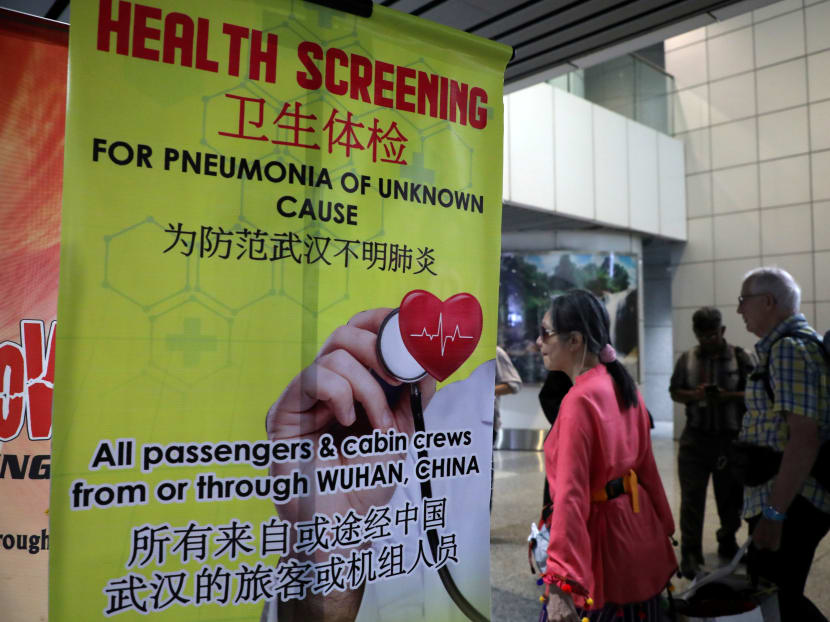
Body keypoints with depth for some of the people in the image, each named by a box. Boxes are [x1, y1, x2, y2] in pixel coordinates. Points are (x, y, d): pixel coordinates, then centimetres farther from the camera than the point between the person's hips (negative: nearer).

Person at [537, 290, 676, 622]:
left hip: (600, 532, -8)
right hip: (635, 522, 8)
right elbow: (645, 463, 10)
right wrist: (663, 526, 19)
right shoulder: (622, 384, 2)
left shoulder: (579, 400, -24)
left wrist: (561, 582, -29)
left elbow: (571, 494, -29)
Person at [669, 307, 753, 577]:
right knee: (692, 497, -2)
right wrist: (694, 395, -13)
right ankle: (690, 554, 5)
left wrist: (727, 396, -18)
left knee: (730, 496, 13)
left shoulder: (740, 358, 0)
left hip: (730, 439, 0)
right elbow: (674, 392, 8)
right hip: (695, 438, 0)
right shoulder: (687, 359, 5)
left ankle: (727, 543, 36)